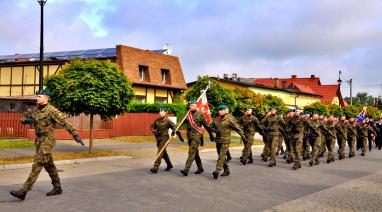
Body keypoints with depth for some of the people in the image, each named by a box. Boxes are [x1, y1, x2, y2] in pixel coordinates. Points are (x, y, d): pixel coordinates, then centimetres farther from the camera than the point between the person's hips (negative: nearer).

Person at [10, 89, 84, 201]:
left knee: (37, 164, -12)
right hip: (39, 141, 9)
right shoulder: (36, 110, 11)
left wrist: (75, 135, -22)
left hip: (47, 140, -9)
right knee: (48, 164, 14)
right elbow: (22, 119, 17)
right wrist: (27, 120, -8)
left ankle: (24, 191, -14)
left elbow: (65, 123, -17)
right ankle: (57, 188, 24)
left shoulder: (52, 110, -13)